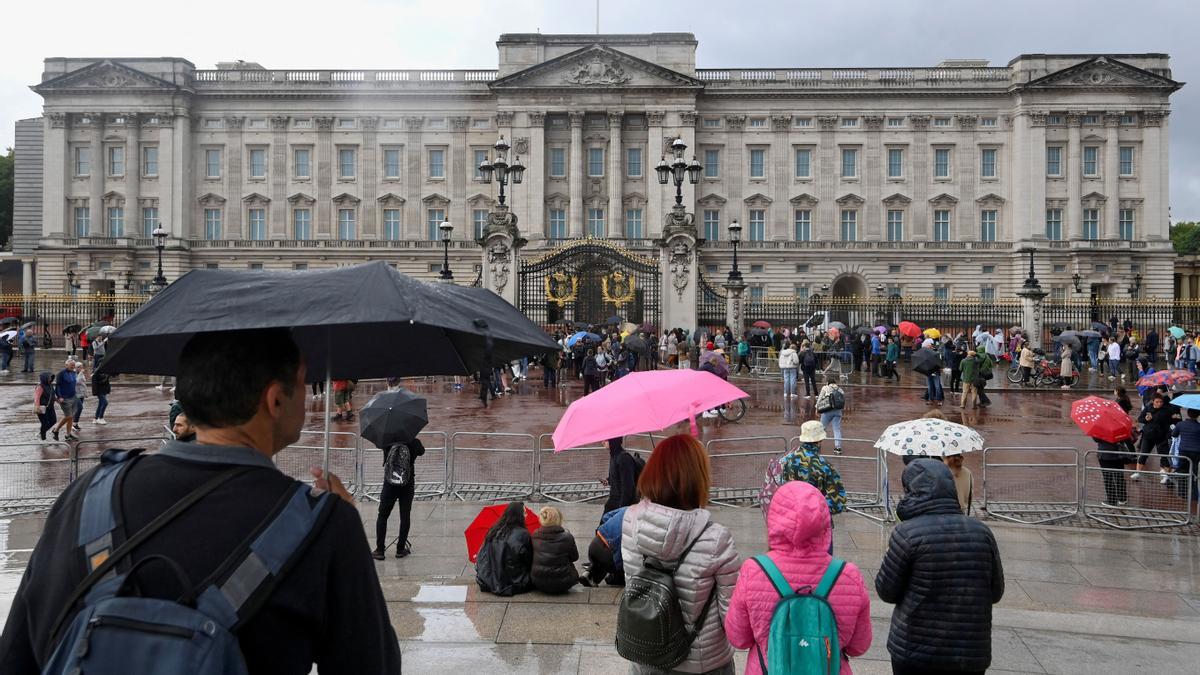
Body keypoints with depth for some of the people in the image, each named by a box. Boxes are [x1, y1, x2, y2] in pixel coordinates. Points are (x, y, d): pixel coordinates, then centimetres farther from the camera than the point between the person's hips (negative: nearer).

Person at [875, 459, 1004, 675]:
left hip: (914, 651, -3)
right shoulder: (981, 532, -2)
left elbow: (886, 591, -7)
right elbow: (996, 592, 6)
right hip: (972, 656, 3)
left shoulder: (907, 533, -15)